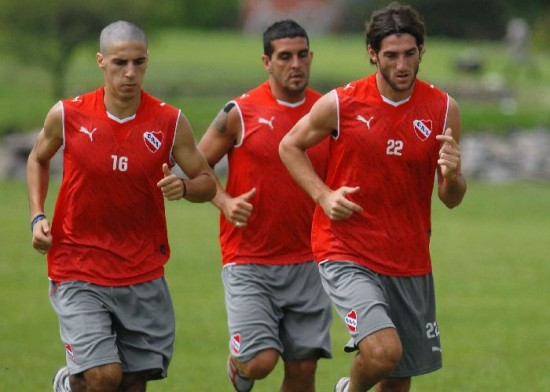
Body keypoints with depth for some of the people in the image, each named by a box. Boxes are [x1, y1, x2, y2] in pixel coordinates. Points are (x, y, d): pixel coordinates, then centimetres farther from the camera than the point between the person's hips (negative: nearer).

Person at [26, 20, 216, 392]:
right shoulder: (67, 115, -5)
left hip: (144, 277, 2)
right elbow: (38, 159, 15)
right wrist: (38, 217, 2)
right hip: (79, 273, -2)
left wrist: (183, 187, -19)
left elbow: (207, 182, 4)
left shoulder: (171, 123, -4)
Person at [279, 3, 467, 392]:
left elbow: (452, 199, 5)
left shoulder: (443, 109, -1)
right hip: (347, 255, -4)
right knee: (384, 352, -24)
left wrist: (453, 176, -20)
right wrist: (324, 195, -7)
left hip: (411, 263, 4)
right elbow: (290, 146, 9)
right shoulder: (340, 104, -8)